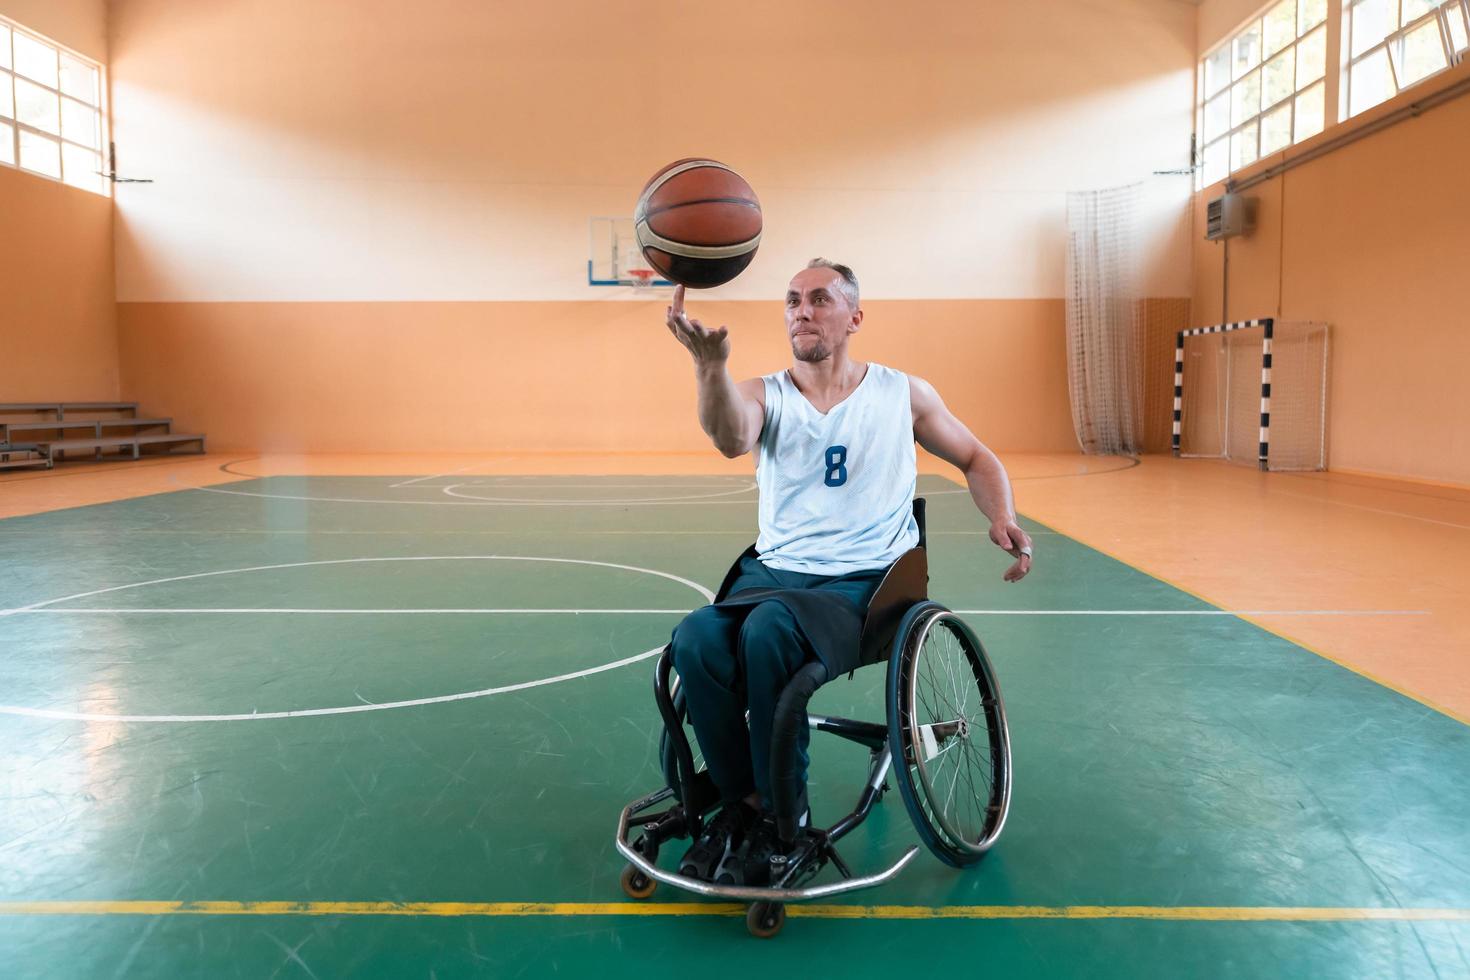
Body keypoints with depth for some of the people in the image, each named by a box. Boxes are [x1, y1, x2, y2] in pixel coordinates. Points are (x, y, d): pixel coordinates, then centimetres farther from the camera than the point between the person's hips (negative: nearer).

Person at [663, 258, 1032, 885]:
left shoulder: (903, 395, 7)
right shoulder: (764, 396, 6)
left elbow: (976, 460, 19)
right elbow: (731, 439, -19)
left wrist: (1003, 520, -2)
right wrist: (711, 367, -40)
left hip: (867, 578, -2)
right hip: (775, 569, 3)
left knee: (767, 630, -33)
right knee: (694, 640, -28)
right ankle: (742, 802, -6)